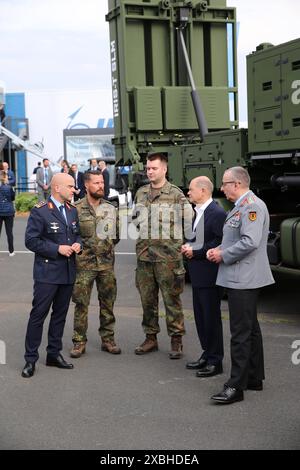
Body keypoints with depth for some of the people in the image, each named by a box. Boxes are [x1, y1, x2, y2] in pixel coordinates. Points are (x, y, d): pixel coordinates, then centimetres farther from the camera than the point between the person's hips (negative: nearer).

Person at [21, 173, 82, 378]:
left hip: (68, 273, 7)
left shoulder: (72, 211, 11)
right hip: (47, 273, -6)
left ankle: (54, 354, 26)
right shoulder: (40, 211, -10)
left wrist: (78, 244, -2)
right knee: (38, 315, -2)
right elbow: (31, 240, -13)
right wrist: (57, 249, -18)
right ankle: (31, 359, 7)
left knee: (60, 314, 14)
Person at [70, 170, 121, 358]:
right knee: (81, 304, 1)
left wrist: (108, 246, 8)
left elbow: (116, 235, 17)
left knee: (107, 303, 9)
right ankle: (79, 341, 11)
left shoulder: (111, 208, 7)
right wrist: (80, 247, -4)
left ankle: (108, 339, 19)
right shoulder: (76, 209, -5)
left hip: (107, 263, 3)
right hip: (84, 264, -3)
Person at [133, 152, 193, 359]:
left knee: (172, 298, -1)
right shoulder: (141, 193, 13)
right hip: (144, 254, 5)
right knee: (147, 299, 10)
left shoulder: (176, 194, -3)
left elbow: (190, 220, -2)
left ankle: (176, 339, 8)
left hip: (167, 254, -5)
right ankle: (151, 338, 21)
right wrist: (142, 235, 12)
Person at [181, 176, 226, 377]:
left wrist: (195, 251, -16)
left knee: (212, 317, -1)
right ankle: (207, 355, 28)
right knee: (201, 317, 16)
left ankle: (215, 361, 9)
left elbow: (219, 243, -21)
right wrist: (188, 245, 3)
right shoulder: (198, 212, 14)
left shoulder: (217, 213, -16)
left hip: (210, 275, -10)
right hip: (198, 275, 10)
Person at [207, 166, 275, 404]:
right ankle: (255, 378, 27)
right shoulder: (240, 206, 16)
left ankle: (236, 386, -4)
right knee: (250, 329, 17)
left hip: (243, 279, -11)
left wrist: (223, 255, -15)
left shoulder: (253, 206, -16)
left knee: (241, 333, -8)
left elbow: (250, 242, -26)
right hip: (240, 278, 11)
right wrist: (219, 249, 7)